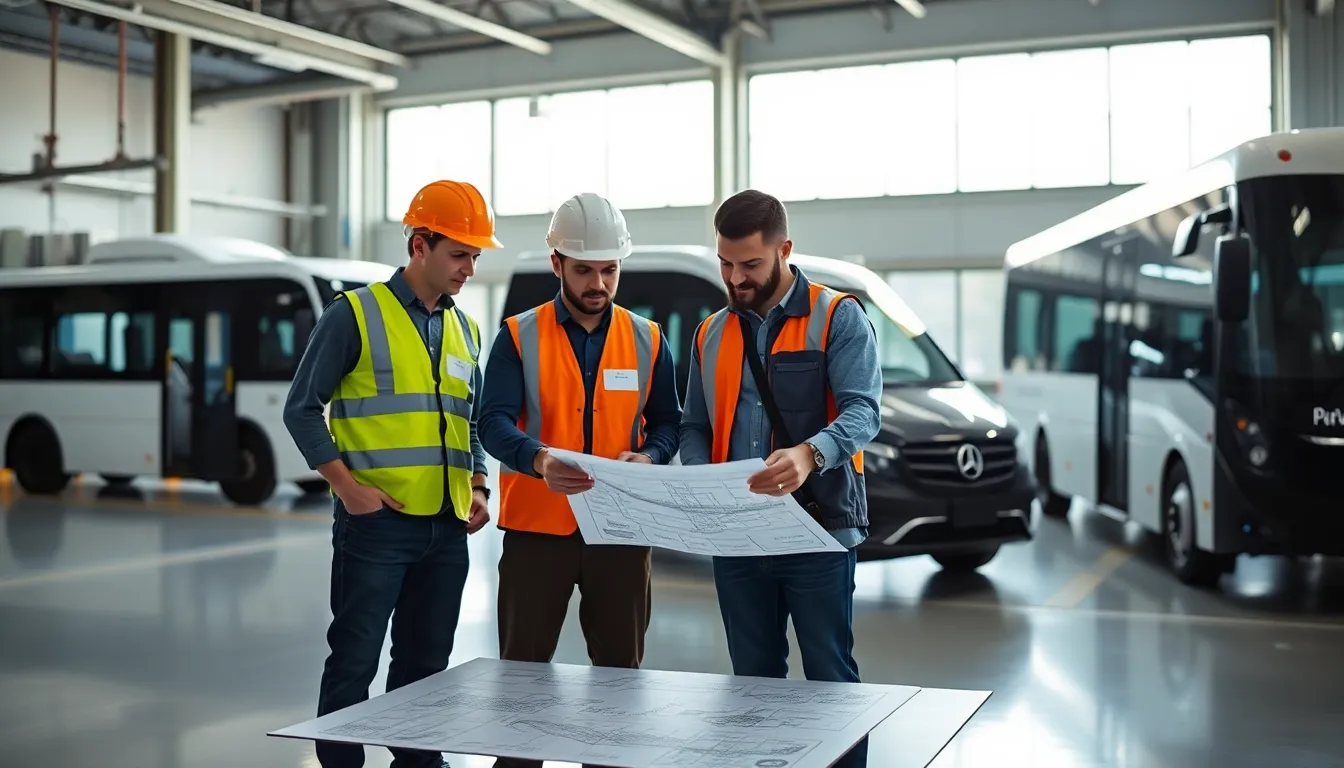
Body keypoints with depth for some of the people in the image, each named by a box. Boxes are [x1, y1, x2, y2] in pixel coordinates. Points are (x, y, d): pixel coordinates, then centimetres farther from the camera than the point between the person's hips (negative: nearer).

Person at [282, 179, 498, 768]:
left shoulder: (465, 331, 13)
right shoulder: (355, 316, -5)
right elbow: (302, 409, -4)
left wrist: (477, 488, 7)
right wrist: (347, 486, -13)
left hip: (447, 527, 6)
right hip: (376, 521, -6)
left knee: (426, 663, 14)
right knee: (354, 662, 0)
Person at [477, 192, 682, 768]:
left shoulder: (647, 340, 6)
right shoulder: (518, 337, -2)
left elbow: (666, 421, 9)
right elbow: (494, 422, -12)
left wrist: (649, 456, -15)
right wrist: (539, 458, -33)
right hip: (536, 527, -2)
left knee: (621, 670, 10)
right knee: (523, 670, 6)